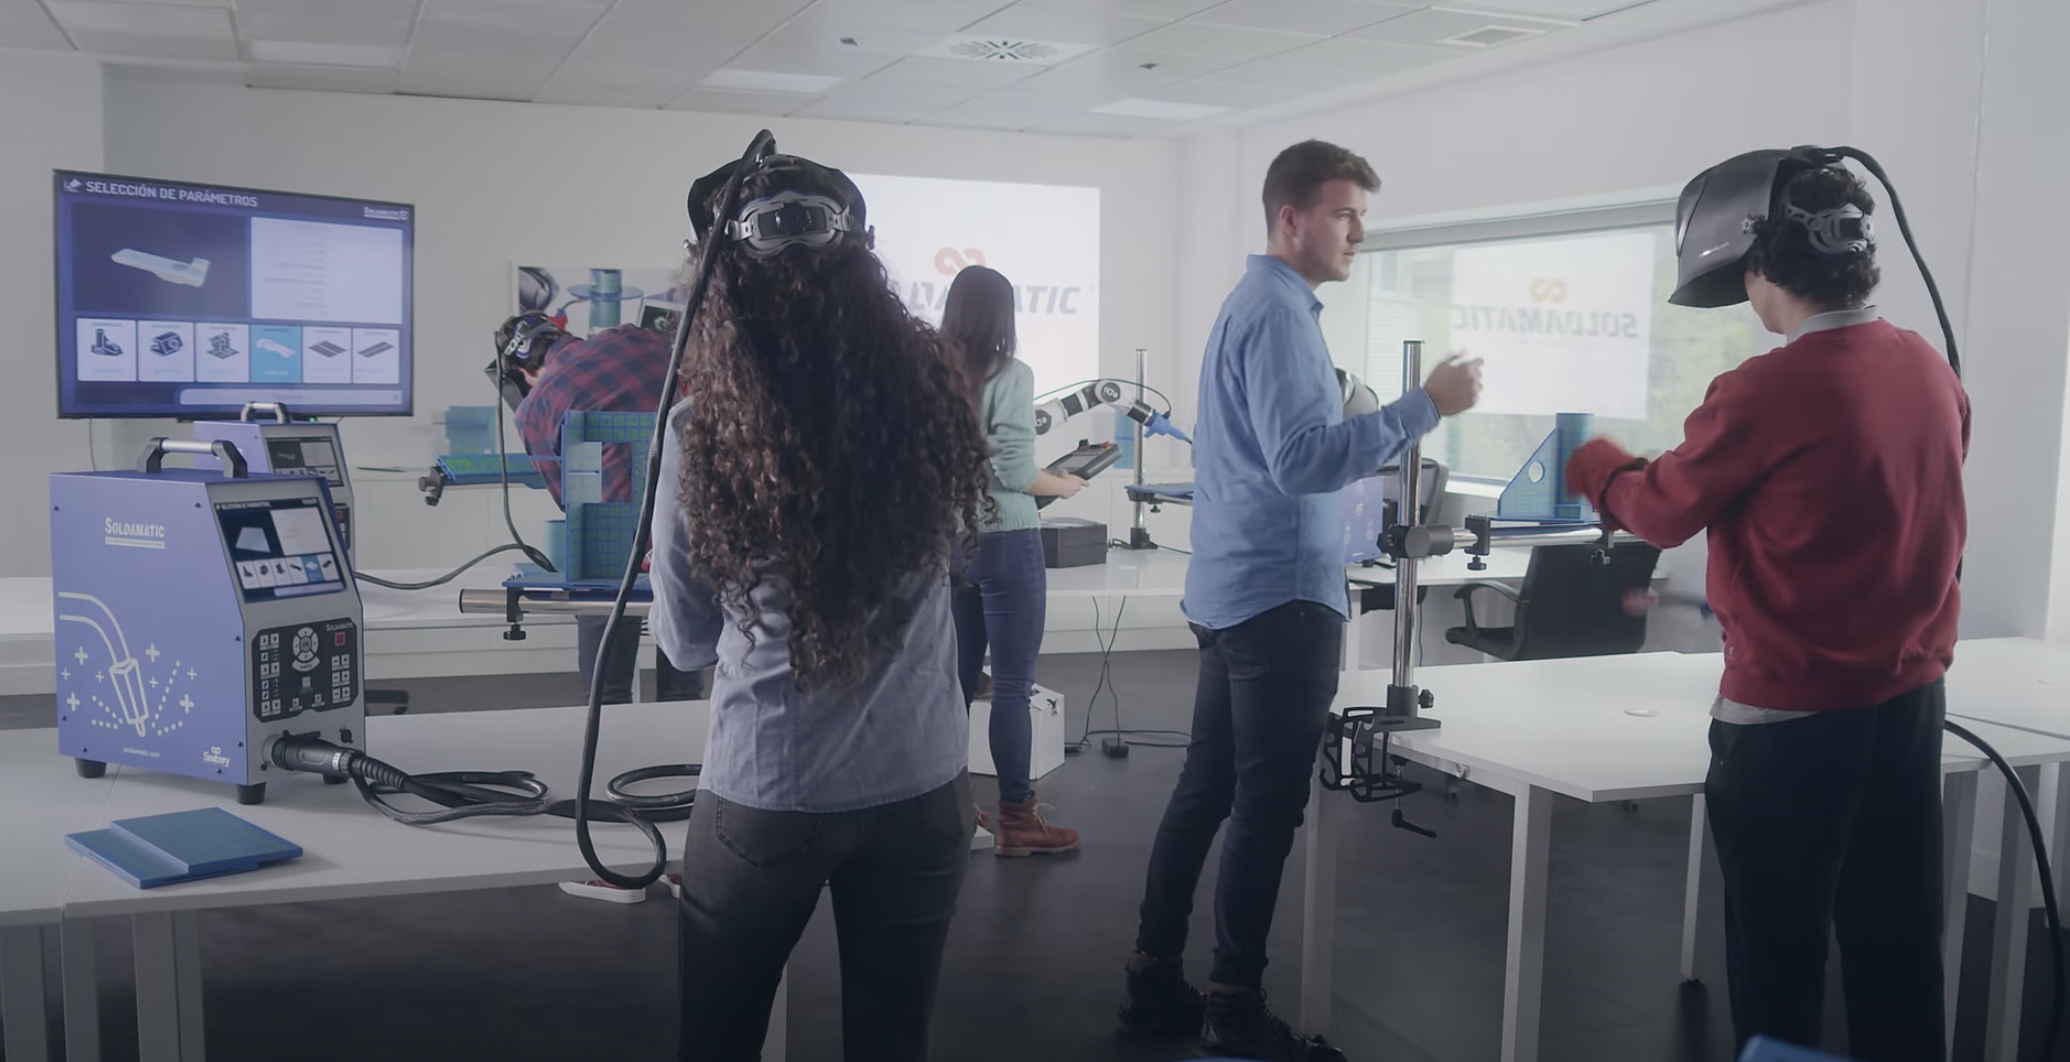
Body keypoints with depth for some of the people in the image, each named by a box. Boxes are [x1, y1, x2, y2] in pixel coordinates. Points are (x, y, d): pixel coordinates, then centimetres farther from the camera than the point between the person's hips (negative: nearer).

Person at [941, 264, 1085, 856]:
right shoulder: (1009, 375, -10)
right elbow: (1013, 470, -17)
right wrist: (1063, 486, 0)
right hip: (1004, 542, -6)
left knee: (956, 681, 14)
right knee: (1012, 686, 1)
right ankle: (1016, 821, 8)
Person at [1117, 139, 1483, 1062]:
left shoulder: (1253, 301, 17)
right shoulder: (1280, 312, -16)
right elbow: (1302, 461, -26)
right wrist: (1425, 406, -24)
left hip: (1233, 592, 10)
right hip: (1280, 599, -10)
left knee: (1206, 792, 13)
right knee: (1266, 810, -3)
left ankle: (1156, 979, 20)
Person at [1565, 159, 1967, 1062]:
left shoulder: (1767, 390, -20)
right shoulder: (1932, 372, 1)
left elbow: (1663, 511, -4)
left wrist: (1597, 465, 15)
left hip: (1791, 717, -6)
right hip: (1911, 700, 7)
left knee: (1778, 960, 9)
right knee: (1899, 950, 16)